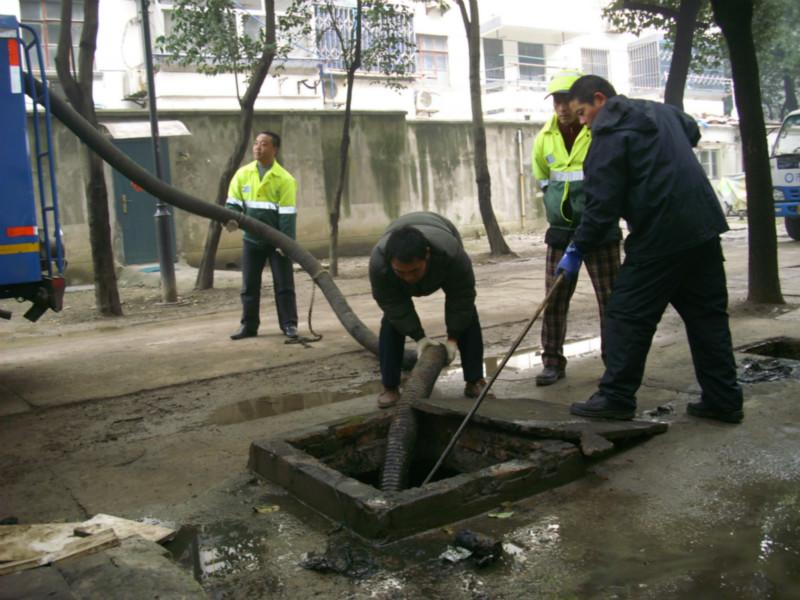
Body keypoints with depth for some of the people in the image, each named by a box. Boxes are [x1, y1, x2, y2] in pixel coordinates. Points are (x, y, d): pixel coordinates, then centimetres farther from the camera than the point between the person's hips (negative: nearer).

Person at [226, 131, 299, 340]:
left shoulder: (284, 179, -10)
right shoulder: (243, 174, 1)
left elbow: (287, 214, -13)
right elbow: (233, 203, 2)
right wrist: (230, 219, -19)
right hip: (252, 238, 4)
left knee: (283, 284, 3)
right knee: (249, 284, 9)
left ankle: (289, 324, 12)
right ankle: (249, 325, 19)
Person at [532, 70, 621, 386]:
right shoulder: (545, 138, 3)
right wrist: (559, 206, 10)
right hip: (561, 231, 4)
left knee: (610, 299, 1)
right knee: (554, 299, 4)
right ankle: (553, 361, 16)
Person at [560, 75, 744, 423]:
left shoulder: (610, 135, -9)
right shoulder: (663, 111, 16)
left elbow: (602, 204, -14)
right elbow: (692, 132, 38)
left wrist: (578, 250, -7)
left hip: (659, 237, -8)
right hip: (704, 227, 9)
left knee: (628, 316, 1)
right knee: (707, 315, 12)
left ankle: (616, 397, 7)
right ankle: (723, 399, 17)